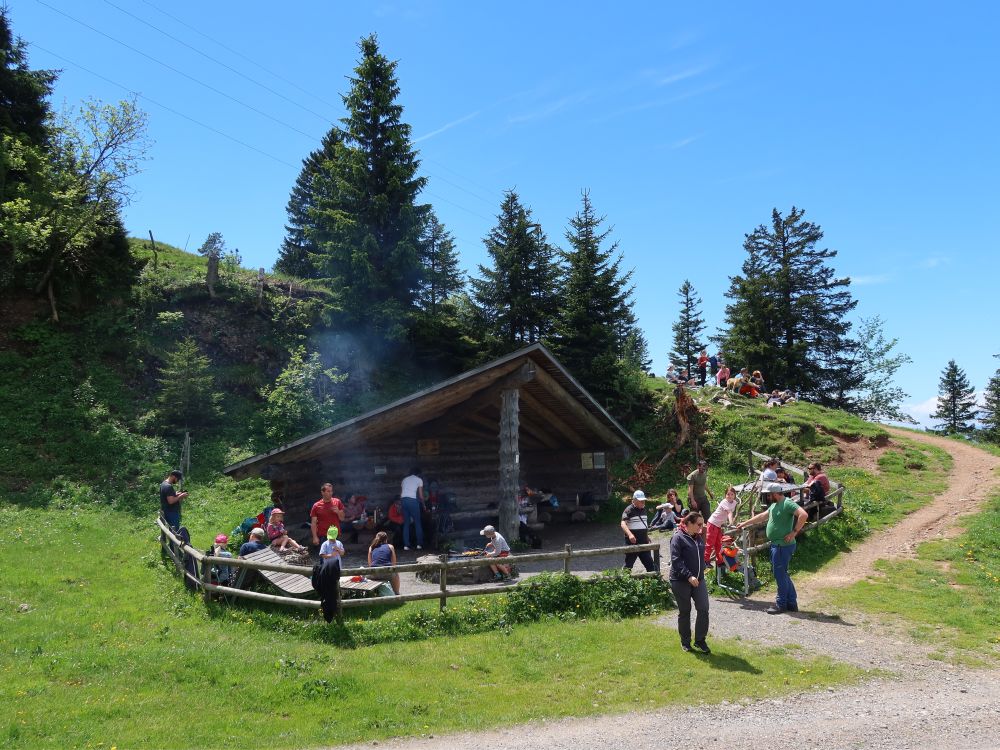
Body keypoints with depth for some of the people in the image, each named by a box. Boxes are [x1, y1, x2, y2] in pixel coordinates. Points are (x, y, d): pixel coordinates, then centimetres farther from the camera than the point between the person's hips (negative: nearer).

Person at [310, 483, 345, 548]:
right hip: (322, 537, -2)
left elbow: (342, 518, 8)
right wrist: (315, 537, -10)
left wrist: (338, 512, -13)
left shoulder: (337, 502, 4)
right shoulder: (316, 506, -2)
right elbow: (313, 523, -2)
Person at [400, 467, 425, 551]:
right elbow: (421, 495, 6)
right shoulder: (419, 480, 9)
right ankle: (419, 544, 4)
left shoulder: (405, 479, 23)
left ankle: (406, 545, 3)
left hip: (404, 500, 4)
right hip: (413, 500, -4)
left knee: (406, 523, 8)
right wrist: (423, 505, 20)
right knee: (417, 523, 5)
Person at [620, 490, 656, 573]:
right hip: (632, 542, -7)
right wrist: (629, 534, -42)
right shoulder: (629, 510, -13)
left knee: (650, 563, 10)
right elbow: (623, 524, -27)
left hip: (644, 542, 7)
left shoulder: (643, 509, 11)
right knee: (628, 565, 0)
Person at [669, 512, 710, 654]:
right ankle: (685, 642, 21)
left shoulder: (698, 537, 9)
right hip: (681, 581, -6)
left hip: (698, 580, 6)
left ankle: (700, 640, 9)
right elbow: (676, 560, -20)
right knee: (684, 612, 6)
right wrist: (689, 576, -26)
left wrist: (700, 572, 14)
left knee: (703, 609, -4)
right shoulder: (678, 537, -13)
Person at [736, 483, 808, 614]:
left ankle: (781, 604, 6)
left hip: (783, 545, -10)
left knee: (780, 574, -3)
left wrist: (794, 532, -23)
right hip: (776, 544, 10)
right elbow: (762, 516, 26)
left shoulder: (788, 504, -15)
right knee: (782, 574, 14)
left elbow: (803, 515, -27)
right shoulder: (774, 505, 16)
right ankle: (792, 603, 22)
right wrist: (744, 524, 29)